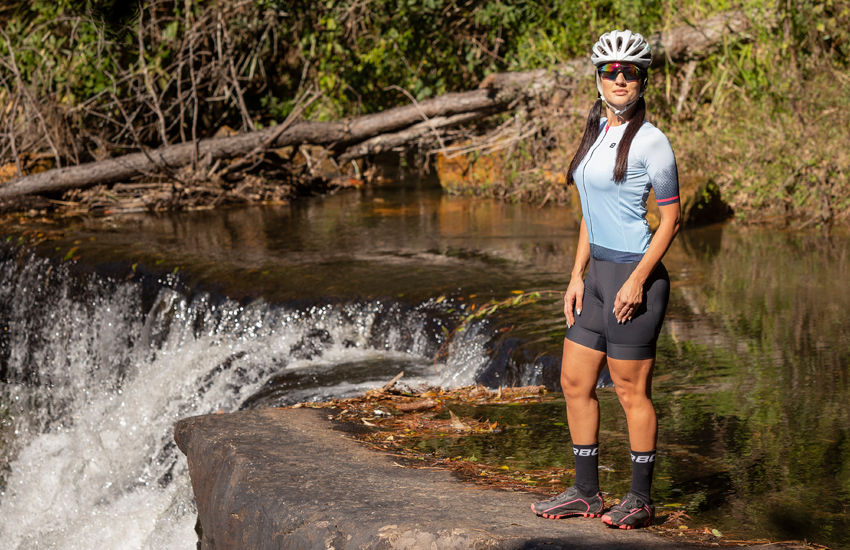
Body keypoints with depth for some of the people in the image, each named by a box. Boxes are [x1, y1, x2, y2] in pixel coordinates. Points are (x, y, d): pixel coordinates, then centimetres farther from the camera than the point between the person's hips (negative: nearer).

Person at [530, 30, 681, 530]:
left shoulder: (650, 141, -11)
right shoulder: (597, 133, 12)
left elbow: (671, 218, -10)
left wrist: (637, 280, -17)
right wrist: (577, 276, 13)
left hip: (635, 272, -8)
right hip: (598, 272, 8)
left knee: (632, 390, 0)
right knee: (575, 382, 10)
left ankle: (641, 499, 12)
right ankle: (586, 492, 21)